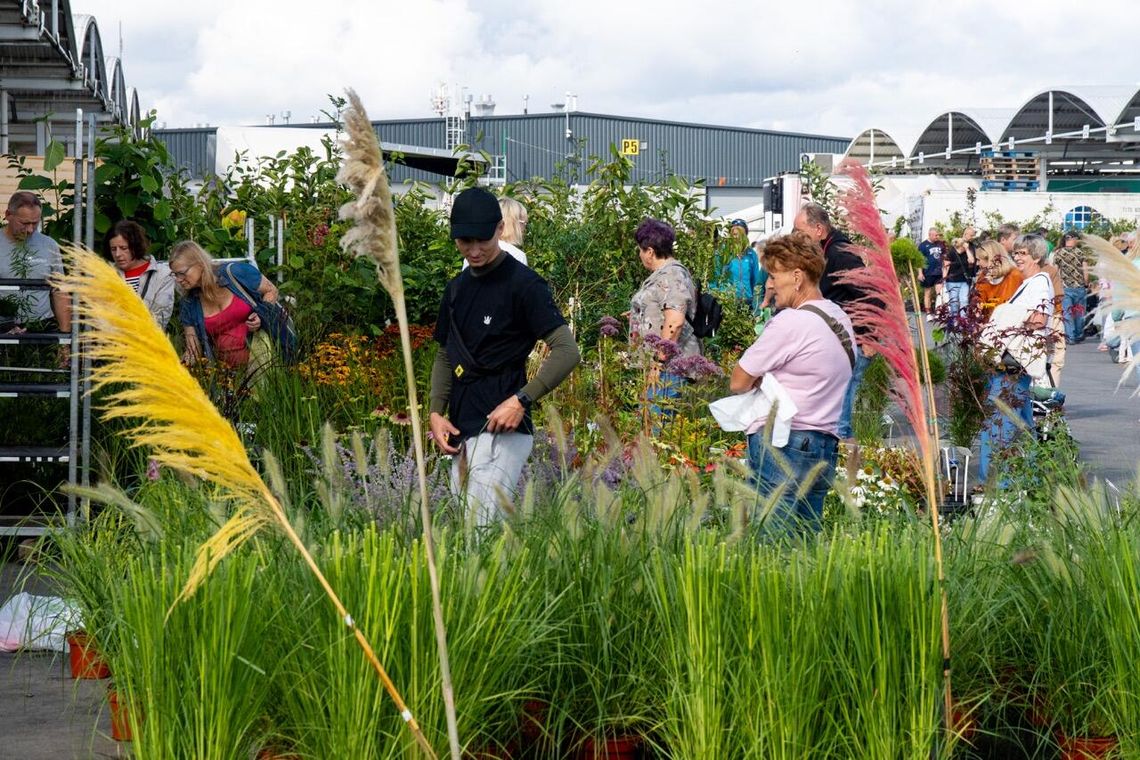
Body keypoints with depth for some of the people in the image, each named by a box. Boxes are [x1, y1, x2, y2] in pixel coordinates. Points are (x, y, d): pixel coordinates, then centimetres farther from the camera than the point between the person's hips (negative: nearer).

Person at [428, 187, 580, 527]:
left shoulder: (522, 283, -8)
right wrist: (435, 412, 10)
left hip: (502, 428, -8)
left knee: (480, 530, -18)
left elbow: (567, 351, -14)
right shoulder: (456, 288, 16)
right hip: (461, 431, 8)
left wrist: (522, 400, -21)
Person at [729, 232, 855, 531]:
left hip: (782, 445, -9)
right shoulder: (841, 319, 14)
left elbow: (738, 382, -7)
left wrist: (761, 380, 12)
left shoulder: (790, 322, -12)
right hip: (825, 448, 9)